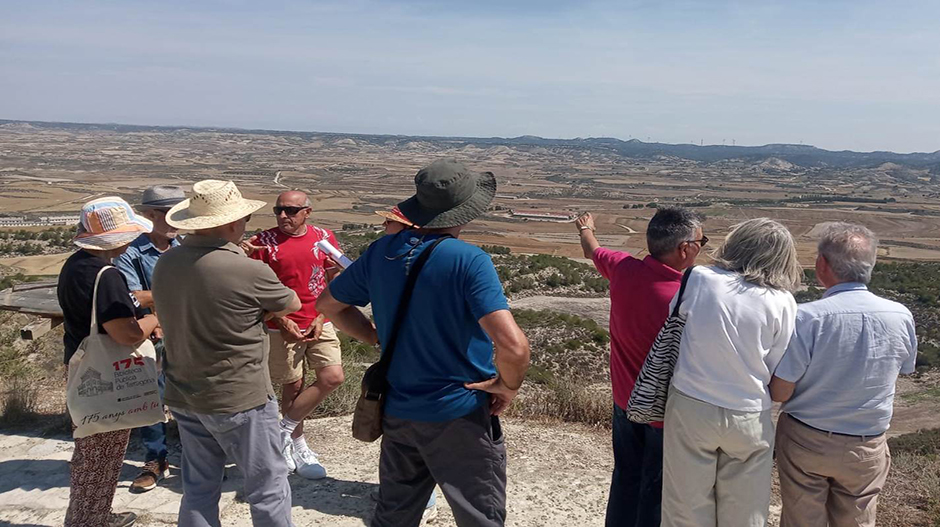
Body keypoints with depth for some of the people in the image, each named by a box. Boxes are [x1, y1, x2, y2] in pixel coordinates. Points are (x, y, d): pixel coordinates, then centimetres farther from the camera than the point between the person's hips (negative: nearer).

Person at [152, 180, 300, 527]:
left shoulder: (165, 263, -1)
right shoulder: (248, 271, -21)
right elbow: (292, 304, -4)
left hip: (183, 396, 7)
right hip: (239, 398, -7)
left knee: (198, 489, 18)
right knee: (268, 489, 8)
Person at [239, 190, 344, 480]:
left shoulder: (324, 238, 2)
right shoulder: (264, 241, -4)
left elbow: (336, 282, 6)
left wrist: (320, 319, -4)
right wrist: (282, 321, -13)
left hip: (318, 324, 3)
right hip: (282, 328, -2)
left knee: (333, 378, -9)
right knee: (293, 385, 6)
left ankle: (285, 429, 10)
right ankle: (297, 445, 26)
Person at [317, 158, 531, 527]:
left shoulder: (382, 251, -2)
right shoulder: (469, 261, -20)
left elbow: (328, 304, 11)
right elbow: (513, 346, -29)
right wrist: (508, 386, -10)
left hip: (397, 412, 6)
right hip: (460, 416, -6)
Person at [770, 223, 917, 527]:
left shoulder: (806, 318, -25)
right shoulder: (902, 317, -12)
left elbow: (779, 393, -18)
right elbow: (904, 370, 7)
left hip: (805, 442, -3)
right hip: (867, 449, 3)